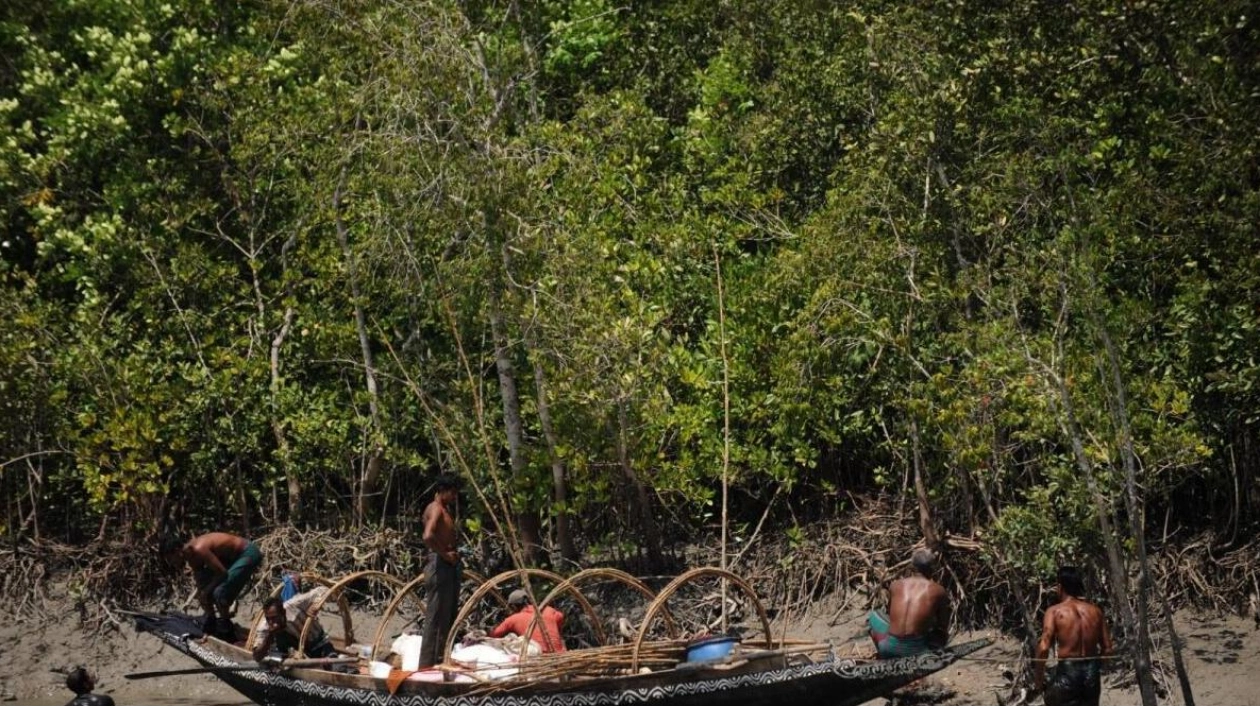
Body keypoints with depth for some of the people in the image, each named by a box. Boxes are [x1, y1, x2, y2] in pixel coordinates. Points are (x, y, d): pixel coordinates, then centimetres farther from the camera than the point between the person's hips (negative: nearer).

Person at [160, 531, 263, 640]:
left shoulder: (198, 550, -29)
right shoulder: (191, 554, 0)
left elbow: (222, 573, -25)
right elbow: (200, 585, 9)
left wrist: (206, 591, -13)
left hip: (248, 554, -10)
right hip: (231, 556, 10)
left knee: (220, 592, -19)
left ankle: (226, 633, -3)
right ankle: (211, 626, 24)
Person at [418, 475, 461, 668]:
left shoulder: (446, 509, 19)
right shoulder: (436, 509, -11)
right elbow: (428, 537, -28)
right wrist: (445, 554, -19)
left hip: (449, 567, 11)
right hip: (439, 566, -11)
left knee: (448, 618, 14)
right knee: (436, 619, -9)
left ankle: (441, 660, 21)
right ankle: (427, 665, -8)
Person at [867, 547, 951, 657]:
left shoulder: (896, 585, 12)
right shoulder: (937, 590, 4)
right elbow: (943, 627, 15)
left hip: (891, 647, 1)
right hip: (917, 649, -1)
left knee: (874, 615, 31)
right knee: (942, 636, 31)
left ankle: (884, 656, 16)